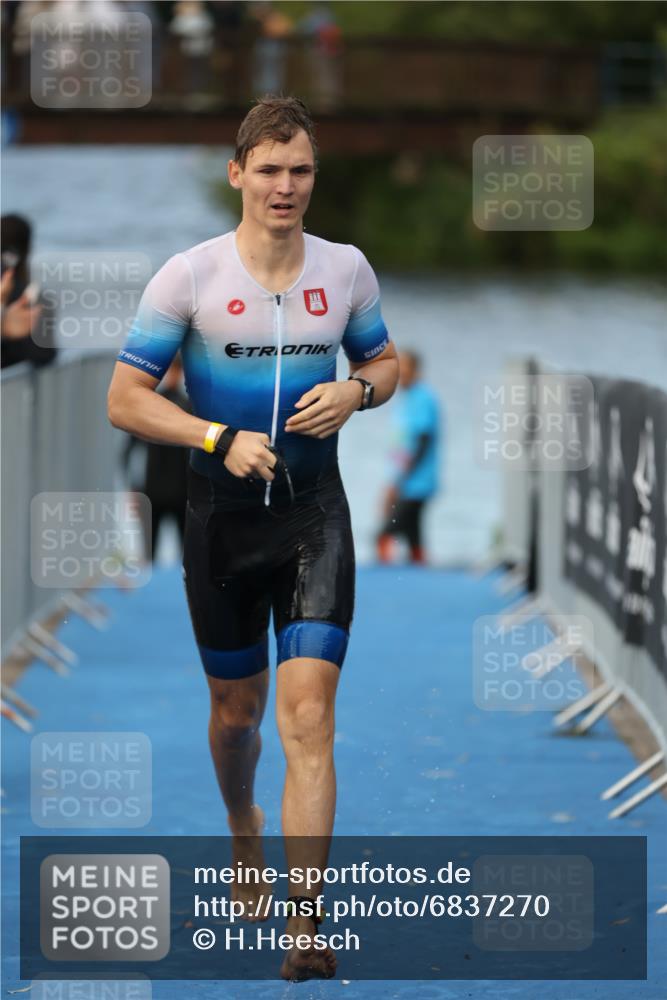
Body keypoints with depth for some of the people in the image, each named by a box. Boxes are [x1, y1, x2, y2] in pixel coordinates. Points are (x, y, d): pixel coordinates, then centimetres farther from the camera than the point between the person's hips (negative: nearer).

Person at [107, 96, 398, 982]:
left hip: (316, 517, 0)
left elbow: (386, 361, 18)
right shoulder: (190, 276, -7)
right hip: (222, 518, 0)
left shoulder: (346, 270, 2)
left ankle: (305, 925, -16)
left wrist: (356, 391, -6)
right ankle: (246, 835, 47)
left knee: (308, 715, -12)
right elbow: (125, 398, -5)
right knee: (237, 709, 14)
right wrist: (220, 439, -18)